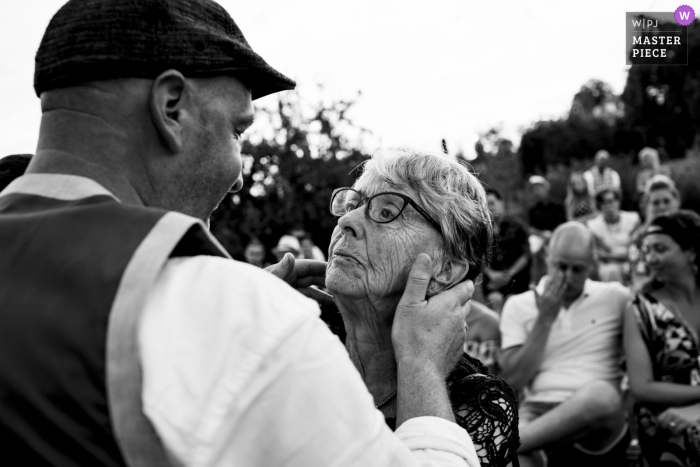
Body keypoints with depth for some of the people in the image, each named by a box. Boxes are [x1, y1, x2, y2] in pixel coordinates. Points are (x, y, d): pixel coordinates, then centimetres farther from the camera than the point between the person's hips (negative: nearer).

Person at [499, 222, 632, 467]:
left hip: (600, 420, 2)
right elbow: (513, 381, 1)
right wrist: (545, 319, -3)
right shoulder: (518, 305, 10)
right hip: (538, 412, -1)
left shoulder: (614, 297, 9)